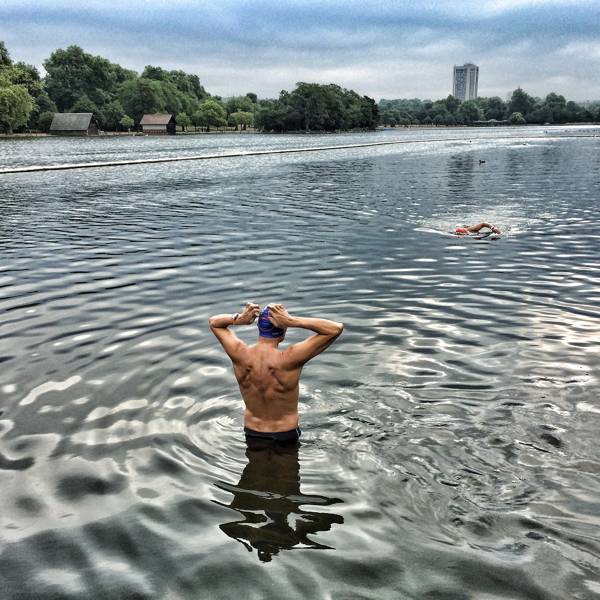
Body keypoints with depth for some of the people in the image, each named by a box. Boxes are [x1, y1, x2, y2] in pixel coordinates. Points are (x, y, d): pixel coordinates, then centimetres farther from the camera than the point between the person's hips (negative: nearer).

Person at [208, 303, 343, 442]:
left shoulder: (240, 355, -21)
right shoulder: (289, 360, -32)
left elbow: (213, 322, -2)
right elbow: (337, 328, -29)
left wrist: (237, 319, -24)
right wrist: (292, 321, -36)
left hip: (251, 433, 3)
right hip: (285, 436, -3)